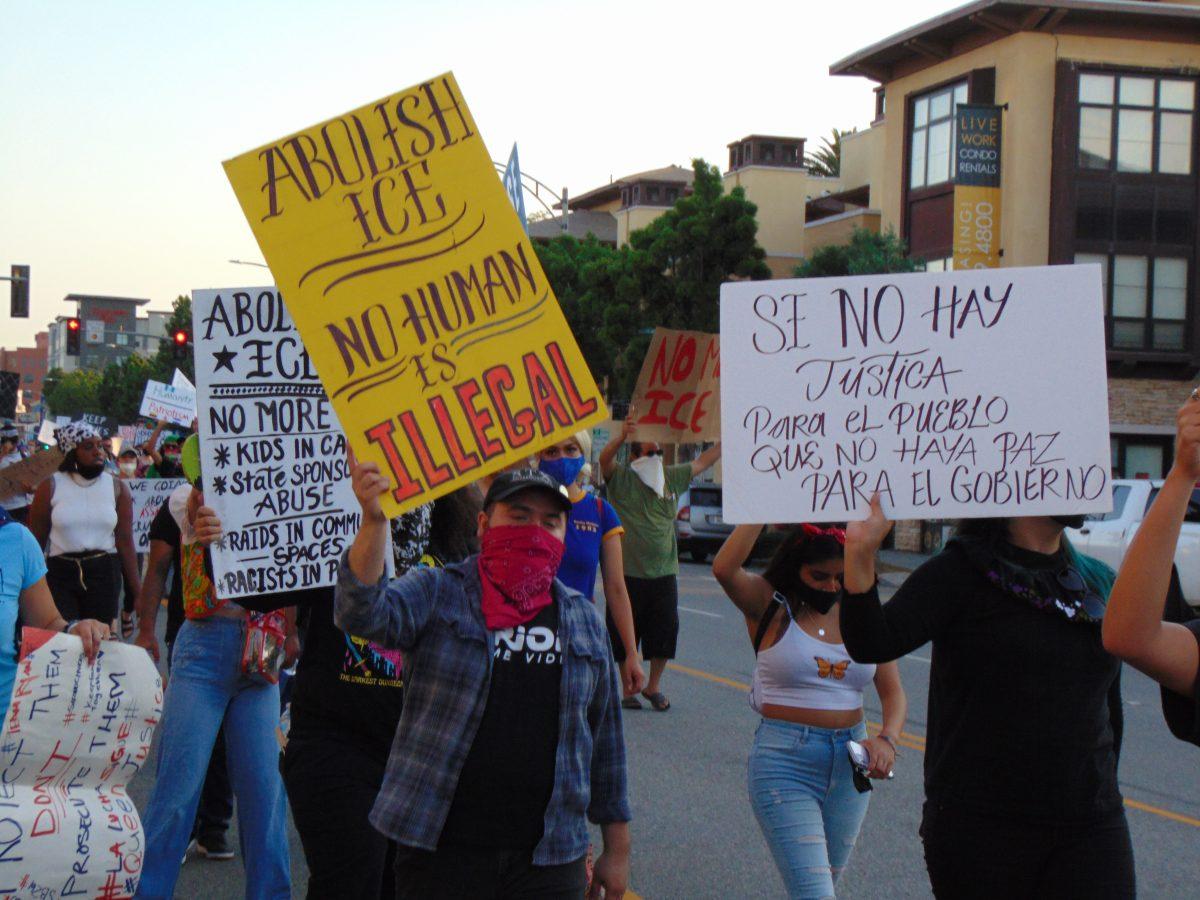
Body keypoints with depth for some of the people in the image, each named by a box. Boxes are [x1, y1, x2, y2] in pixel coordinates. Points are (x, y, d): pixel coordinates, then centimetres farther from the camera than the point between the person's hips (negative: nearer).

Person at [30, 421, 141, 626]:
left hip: (104, 573, 1)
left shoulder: (117, 488, 4)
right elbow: (36, 540, 2)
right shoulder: (50, 488, 1)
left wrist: (138, 592, -1)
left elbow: (125, 542, 2)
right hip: (60, 573, -1)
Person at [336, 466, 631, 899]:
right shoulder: (435, 593, 1)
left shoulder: (584, 620, 11)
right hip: (440, 852, -3)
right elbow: (364, 615, -20)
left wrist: (617, 848, 15)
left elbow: (606, 737, 15)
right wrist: (374, 520, -34)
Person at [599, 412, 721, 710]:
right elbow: (605, 459, -24)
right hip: (630, 573, -4)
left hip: (664, 572, 4)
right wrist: (623, 436, -42)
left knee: (664, 632, 8)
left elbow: (702, 462, 17)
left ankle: (654, 686, 25)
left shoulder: (672, 477, 9)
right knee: (626, 634, 4)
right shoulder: (621, 479, -5)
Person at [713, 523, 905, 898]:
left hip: (850, 762, 5)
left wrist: (886, 739, -15)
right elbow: (724, 569, -25)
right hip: (784, 760, -5)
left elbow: (893, 692, 4)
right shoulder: (769, 605, -4)